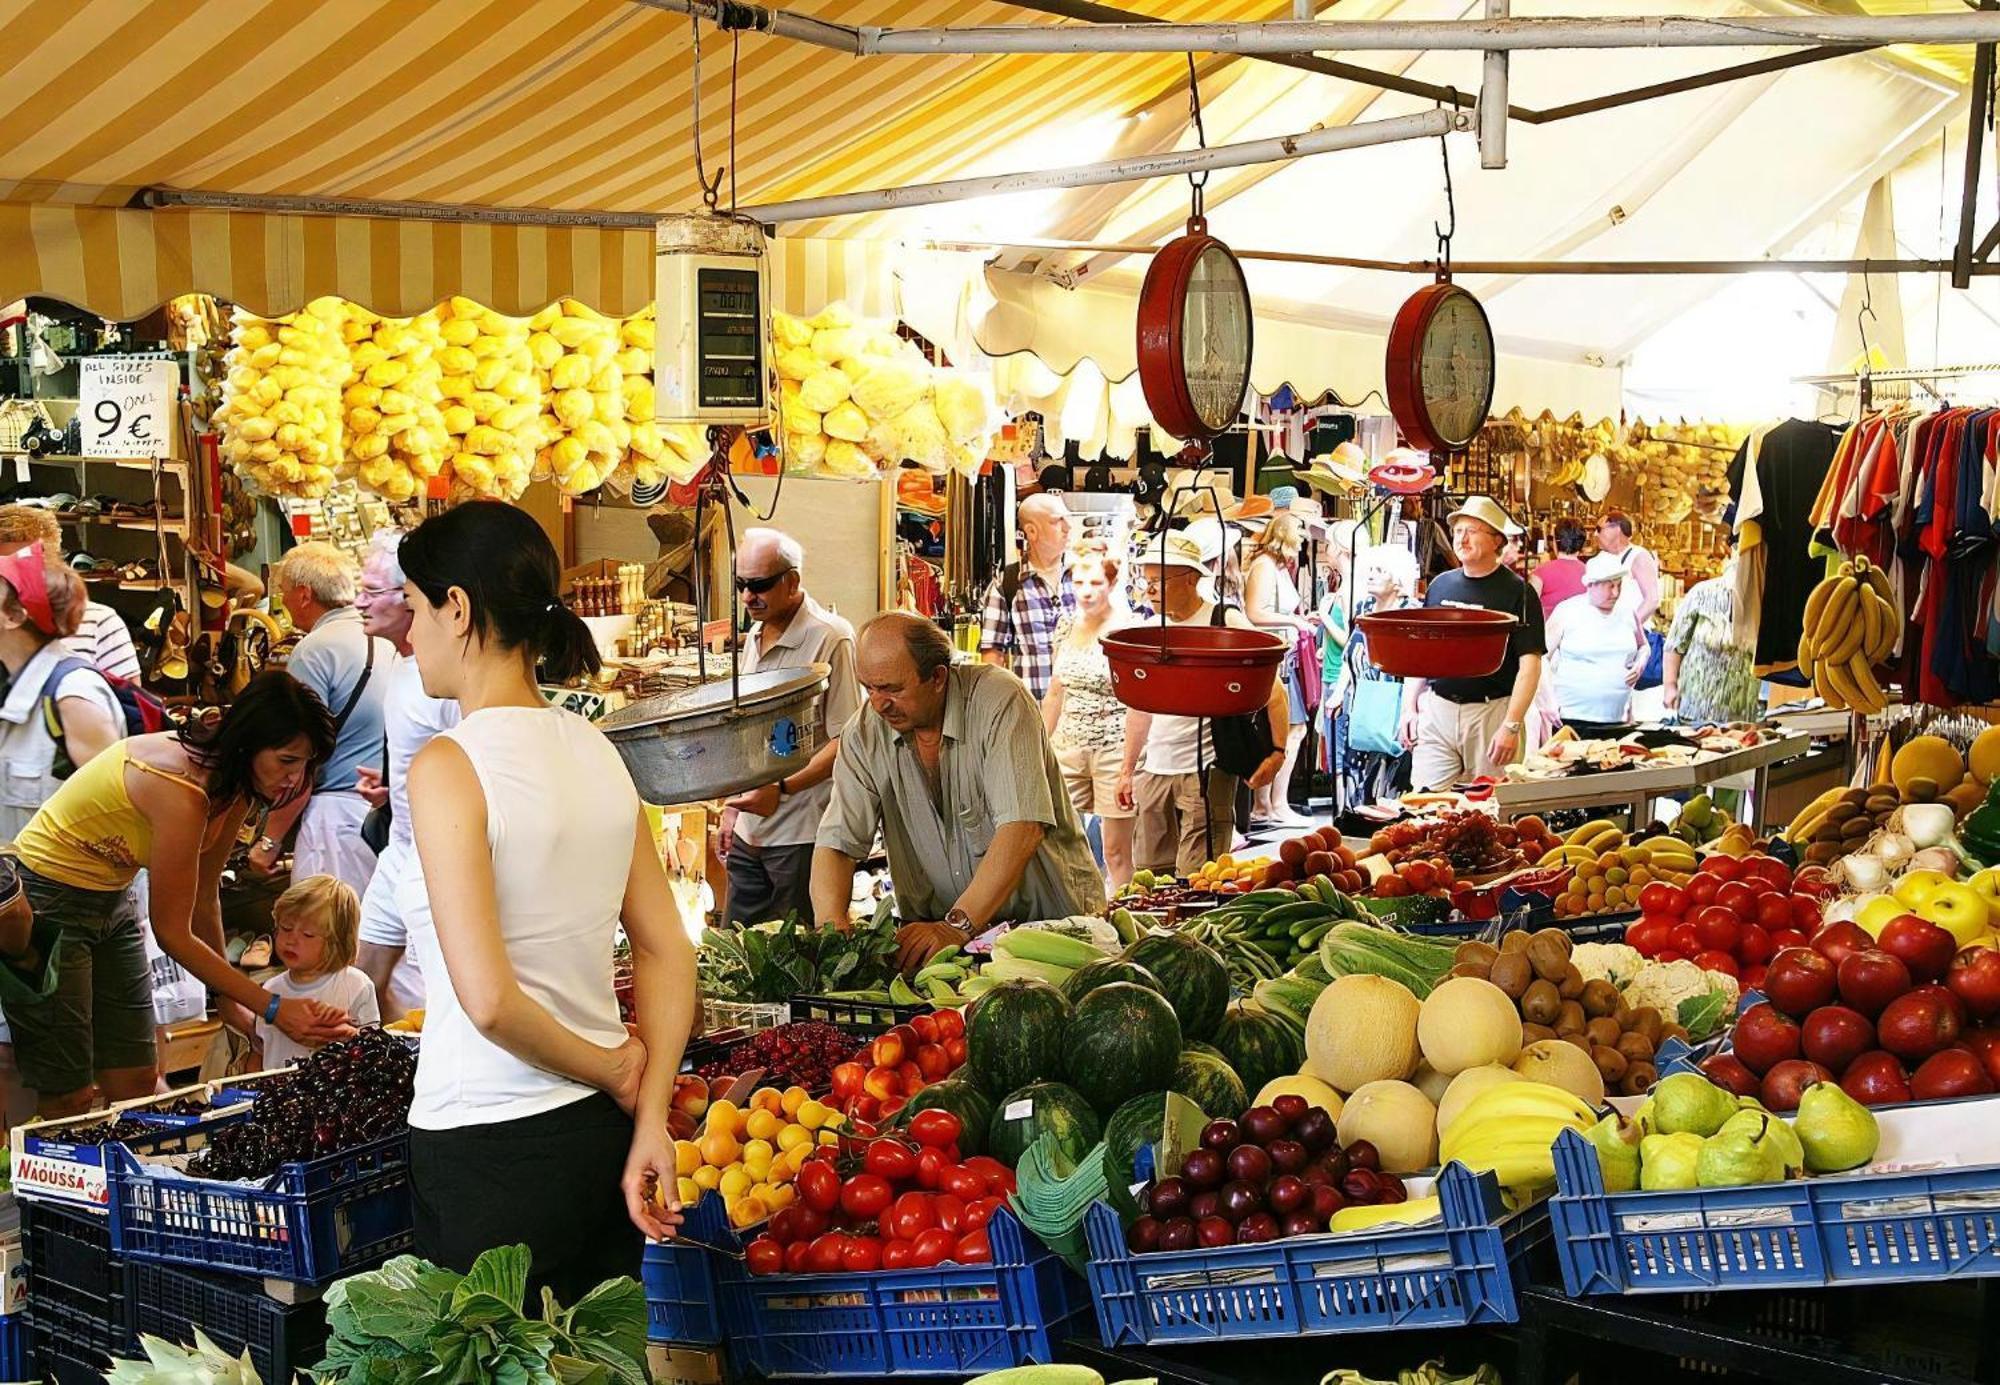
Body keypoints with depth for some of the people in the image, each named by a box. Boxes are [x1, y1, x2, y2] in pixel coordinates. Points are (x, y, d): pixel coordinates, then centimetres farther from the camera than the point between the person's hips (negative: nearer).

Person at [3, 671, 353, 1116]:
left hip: (109, 902, 9)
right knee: (71, 1098, -5)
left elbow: (204, 900, 3)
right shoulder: (181, 790, -31)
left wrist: (228, 998, 1)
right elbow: (171, 932, -23)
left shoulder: (234, 785, -5)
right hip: (45, 901, -9)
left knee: (136, 1085, 6)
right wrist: (272, 1008, -23)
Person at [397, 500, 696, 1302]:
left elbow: (488, 1001, -21)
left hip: (490, 1146, -7)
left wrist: (613, 1074, -7)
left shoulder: (449, 766, -15)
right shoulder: (596, 751, 6)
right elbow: (669, 953, 7)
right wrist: (651, 1121, 5)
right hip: (602, 1134, 7)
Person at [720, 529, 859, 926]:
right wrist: (732, 804, 17)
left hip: (801, 835, -8)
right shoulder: (756, 635, 12)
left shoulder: (830, 638, -13)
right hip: (748, 832, 8)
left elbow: (845, 742, -17)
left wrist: (781, 789, -25)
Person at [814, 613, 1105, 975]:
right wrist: (831, 924, -27)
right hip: (935, 922, 4)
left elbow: (1022, 829, -25)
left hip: (1053, 914, -4)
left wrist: (958, 925, -34)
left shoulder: (1000, 700, -17)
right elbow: (836, 844, -6)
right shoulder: (864, 734, -3)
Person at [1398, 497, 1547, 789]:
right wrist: (1409, 707, 10)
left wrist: (1511, 726, -17)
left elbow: (1529, 664, -9)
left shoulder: (1516, 591, -4)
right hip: (1435, 711, 4)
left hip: (1493, 712, -4)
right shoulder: (1441, 585, 11)